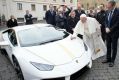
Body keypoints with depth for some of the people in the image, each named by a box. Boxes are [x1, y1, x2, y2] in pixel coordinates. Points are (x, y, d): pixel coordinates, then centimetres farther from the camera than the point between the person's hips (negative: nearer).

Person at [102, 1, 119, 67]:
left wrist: (110, 29, -17)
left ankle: (112, 61, 18)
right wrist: (106, 28, -5)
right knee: (108, 46, 13)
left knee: (114, 47, 6)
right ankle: (108, 58, 27)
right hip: (108, 32, 6)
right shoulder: (108, 12, 5)